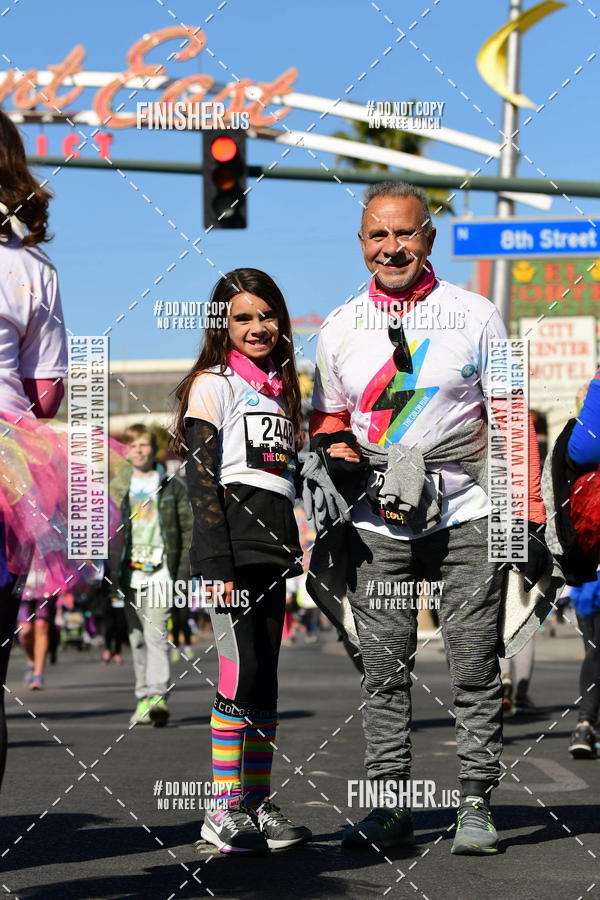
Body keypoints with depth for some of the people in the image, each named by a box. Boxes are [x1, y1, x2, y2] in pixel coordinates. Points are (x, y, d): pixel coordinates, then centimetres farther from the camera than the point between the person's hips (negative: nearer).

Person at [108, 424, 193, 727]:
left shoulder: (172, 486, 6)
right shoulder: (117, 488, 12)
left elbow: (188, 530, 6)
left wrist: (184, 571, -2)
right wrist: (109, 576, 4)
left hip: (161, 570, -3)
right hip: (129, 573, 3)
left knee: (155, 633, -16)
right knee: (137, 639, 6)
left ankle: (157, 696, -24)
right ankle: (143, 698, 13)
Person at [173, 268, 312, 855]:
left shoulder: (279, 388, 20)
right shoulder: (213, 383, -2)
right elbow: (202, 477, -9)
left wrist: (294, 553, 17)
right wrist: (217, 564, -16)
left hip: (273, 554, 7)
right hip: (232, 550, -7)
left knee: (264, 680, 8)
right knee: (242, 676, -11)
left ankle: (258, 805, 12)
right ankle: (224, 812, -8)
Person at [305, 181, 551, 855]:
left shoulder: (475, 316, 2)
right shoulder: (339, 329, 8)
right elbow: (326, 415, 21)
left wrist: (529, 520, -3)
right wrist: (336, 445, -4)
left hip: (464, 518, -2)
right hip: (377, 527, 2)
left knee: (474, 666, -2)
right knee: (384, 670, 3)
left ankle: (476, 803, 7)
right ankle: (390, 806, 9)